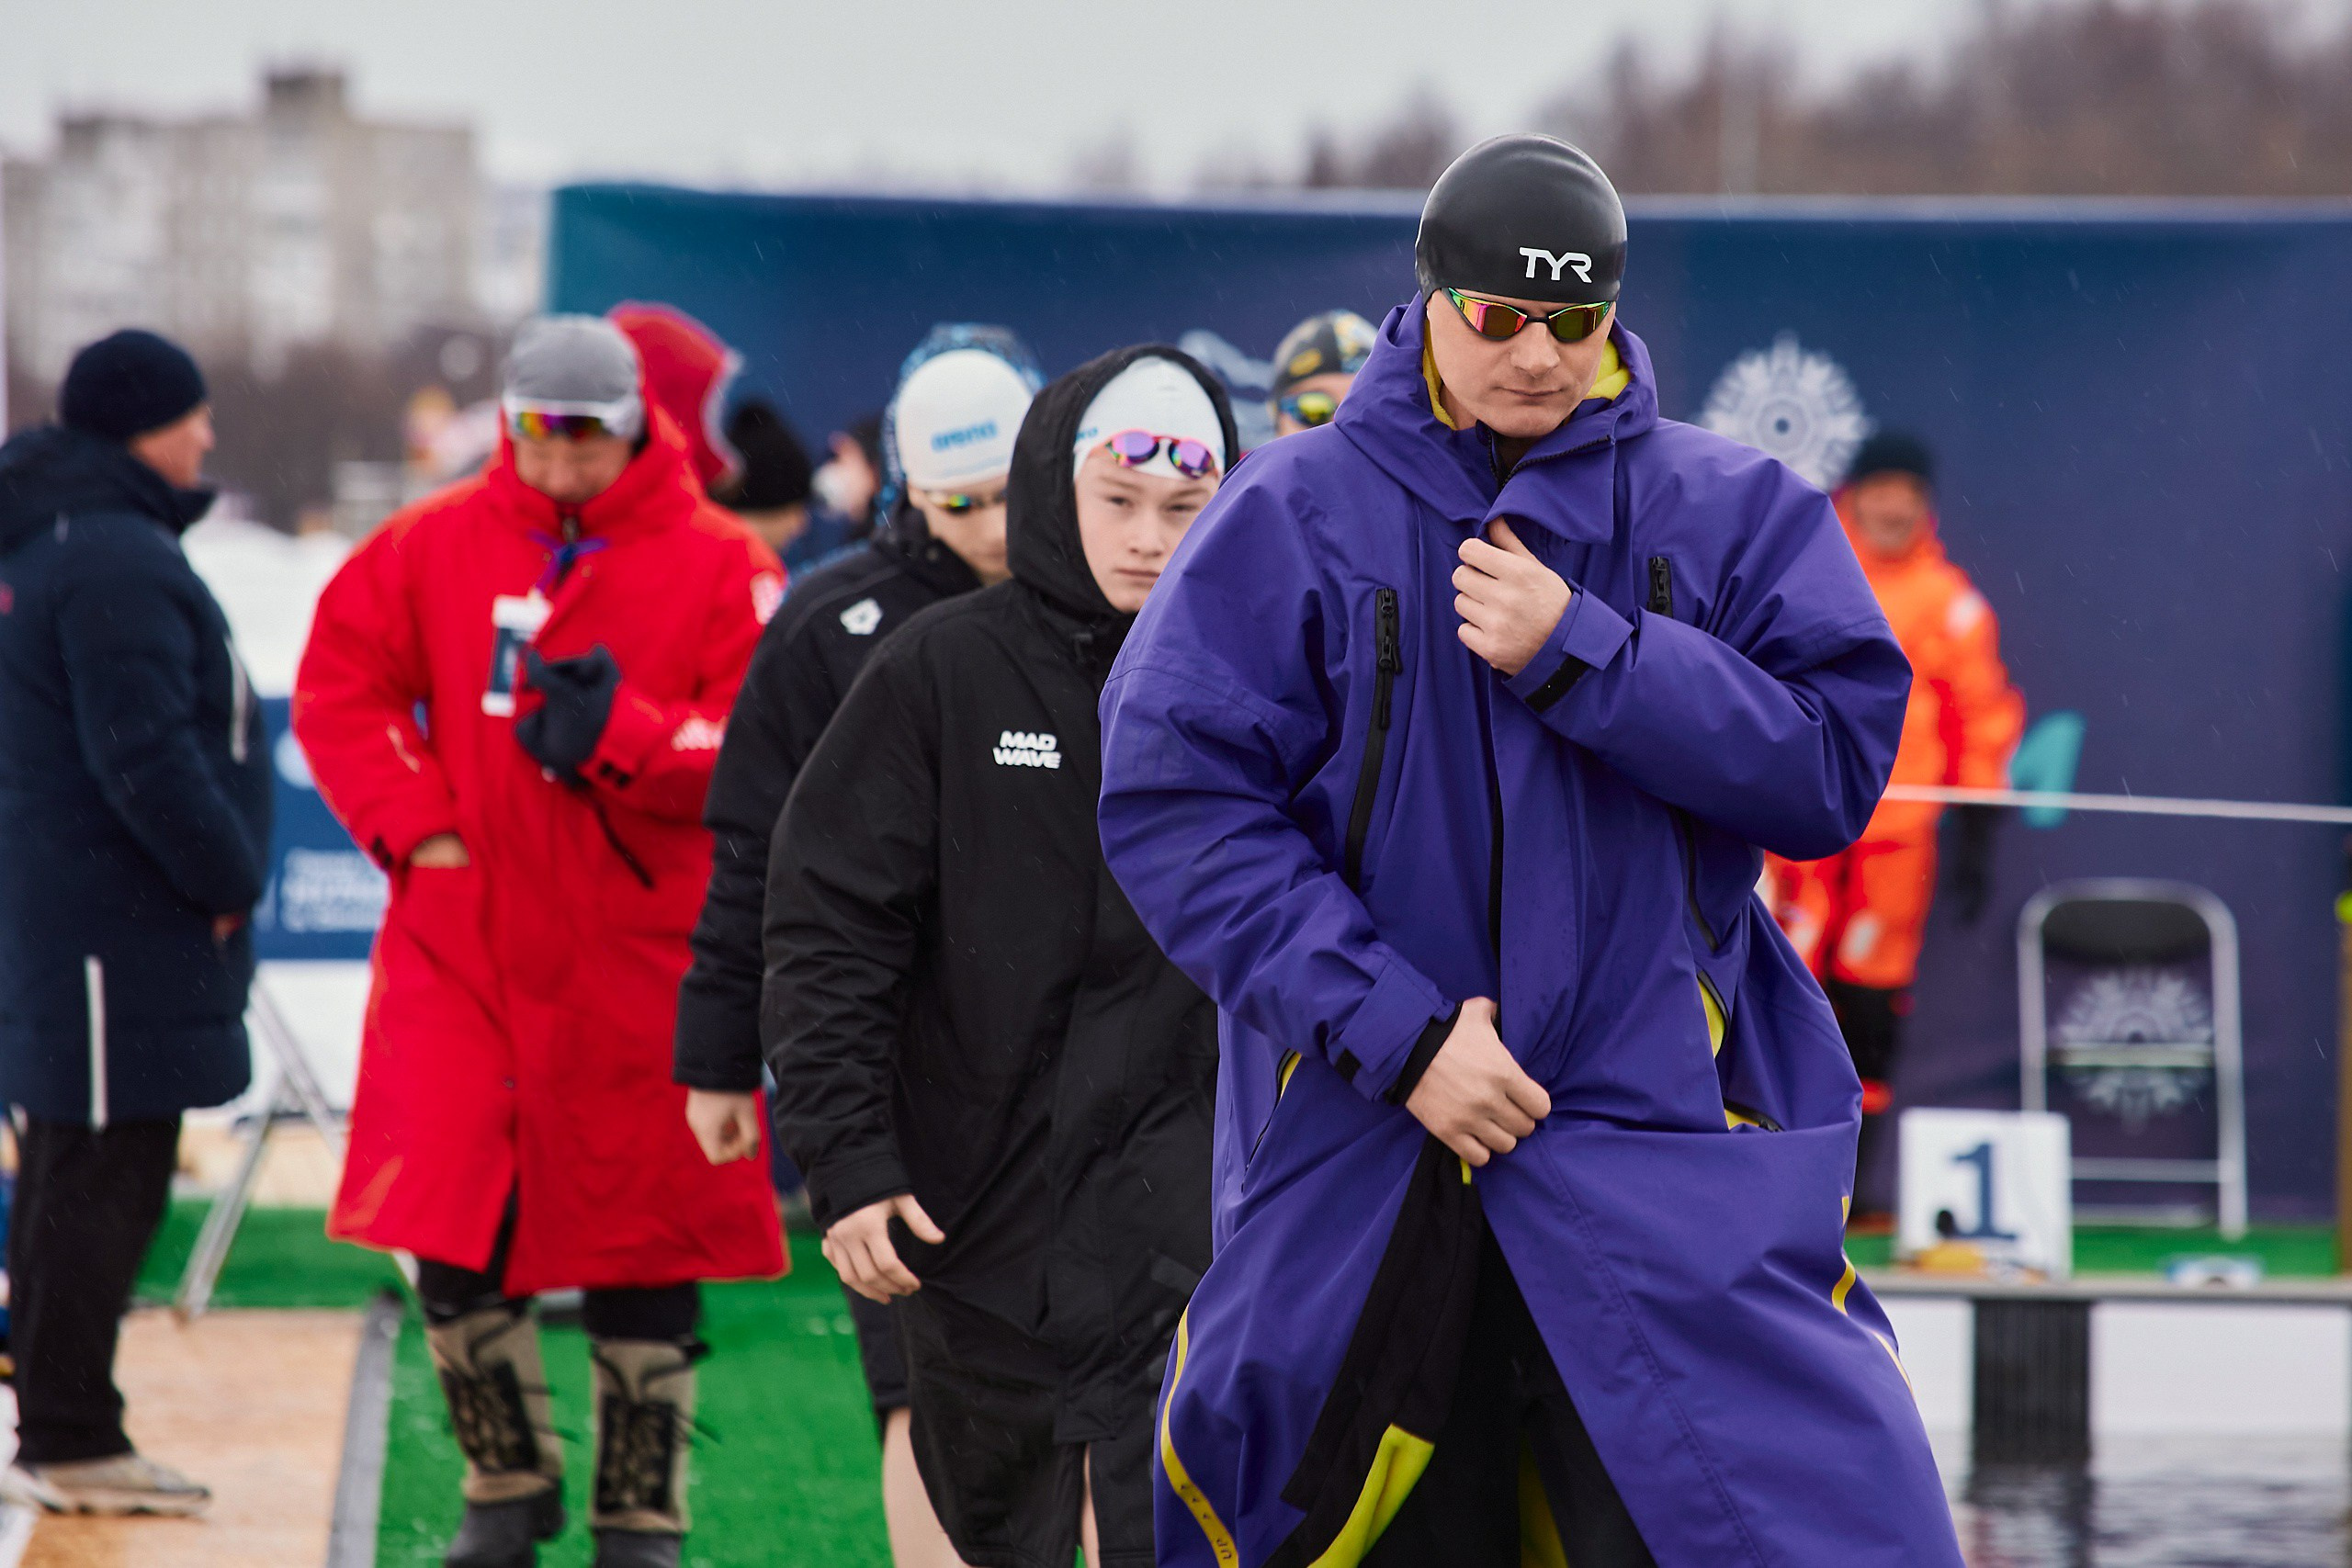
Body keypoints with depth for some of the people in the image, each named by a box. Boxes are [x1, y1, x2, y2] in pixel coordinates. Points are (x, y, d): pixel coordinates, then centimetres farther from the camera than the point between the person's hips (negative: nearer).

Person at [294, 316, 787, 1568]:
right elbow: (339, 686, 9)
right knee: (451, 1237, -1)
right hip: (463, 946, 2)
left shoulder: (719, 567, -2)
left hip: (640, 961, -2)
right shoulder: (433, 548, 5)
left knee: (644, 1243, 4)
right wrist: (413, 821, -3)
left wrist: (626, 737, -22)